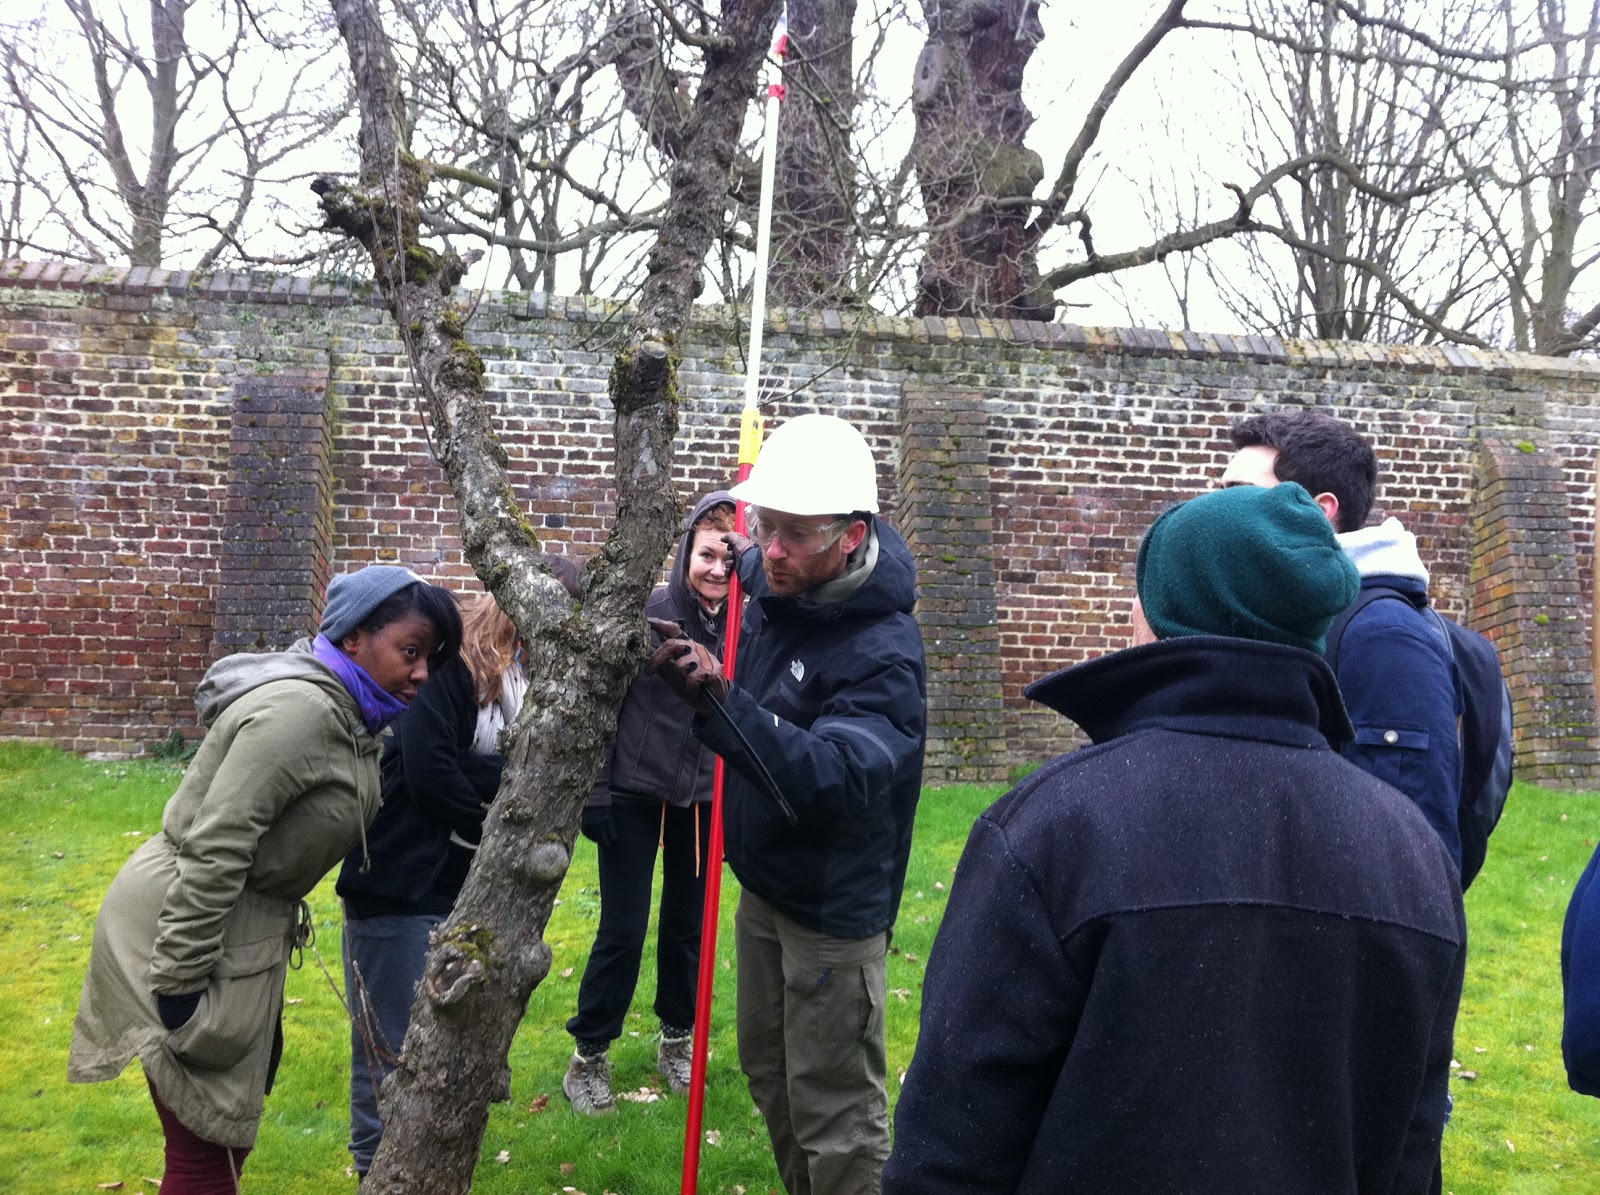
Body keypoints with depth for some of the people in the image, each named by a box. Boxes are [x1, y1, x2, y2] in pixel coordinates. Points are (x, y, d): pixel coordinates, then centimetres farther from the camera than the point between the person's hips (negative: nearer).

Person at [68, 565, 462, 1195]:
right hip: (187, 926, -10)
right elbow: (215, 847, -27)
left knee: (232, 1113, 21)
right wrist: (179, 983, -23)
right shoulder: (299, 711, -25)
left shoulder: (343, 712, 6)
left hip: (239, 922, 10)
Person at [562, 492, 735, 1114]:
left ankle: (678, 1039, 34)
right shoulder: (647, 611, -14)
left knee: (687, 923, 14)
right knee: (623, 929, 0)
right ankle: (588, 1055, 18)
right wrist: (595, 791, -8)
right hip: (634, 791, -3)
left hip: (702, 799, 3)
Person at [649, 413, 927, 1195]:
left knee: (835, 1112, 0)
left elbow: (835, 780, -43)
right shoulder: (775, 585, -5)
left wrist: (718, 700, -52)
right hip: (763, 887, 9)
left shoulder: (881, 652, -28)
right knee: (770, 1074, 23)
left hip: (833, 909, -8)